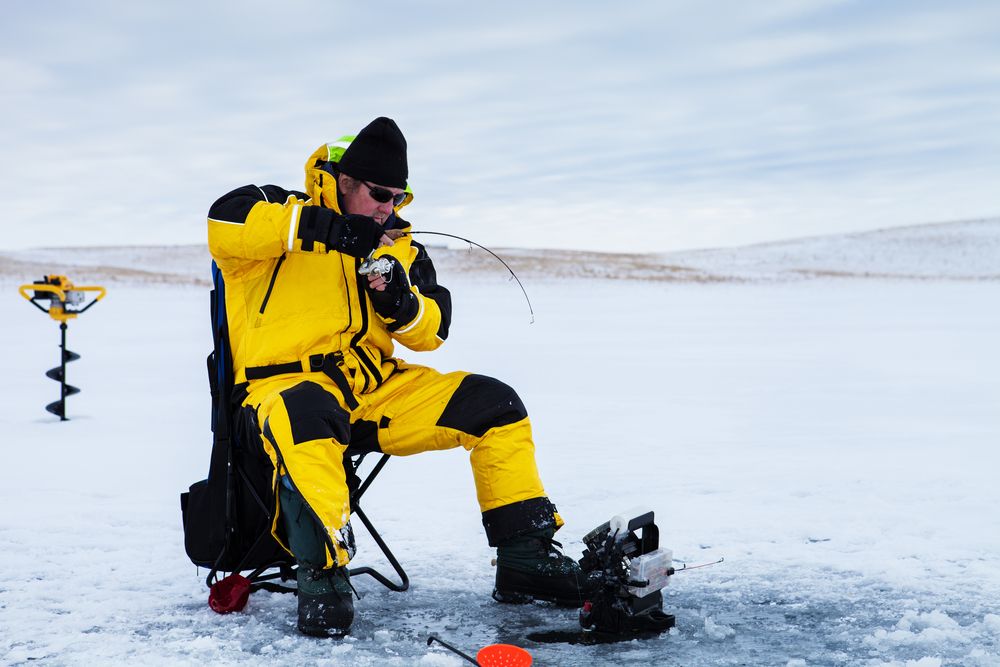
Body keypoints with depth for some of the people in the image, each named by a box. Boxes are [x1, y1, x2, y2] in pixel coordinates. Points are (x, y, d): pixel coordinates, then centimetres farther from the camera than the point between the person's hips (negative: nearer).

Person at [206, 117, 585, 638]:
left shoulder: (401, 245, 19)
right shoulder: (282, 212, 2)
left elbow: (431, 331, 13)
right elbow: (225, 221, -22)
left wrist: (402, 304, -11)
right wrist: (329, 229, -27)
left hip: (378, 389, 6)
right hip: (290, 383, -6)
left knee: (493, 405, -6)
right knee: (305, 416, -42)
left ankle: (524, 557, -2)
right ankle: (320, 576, -37)